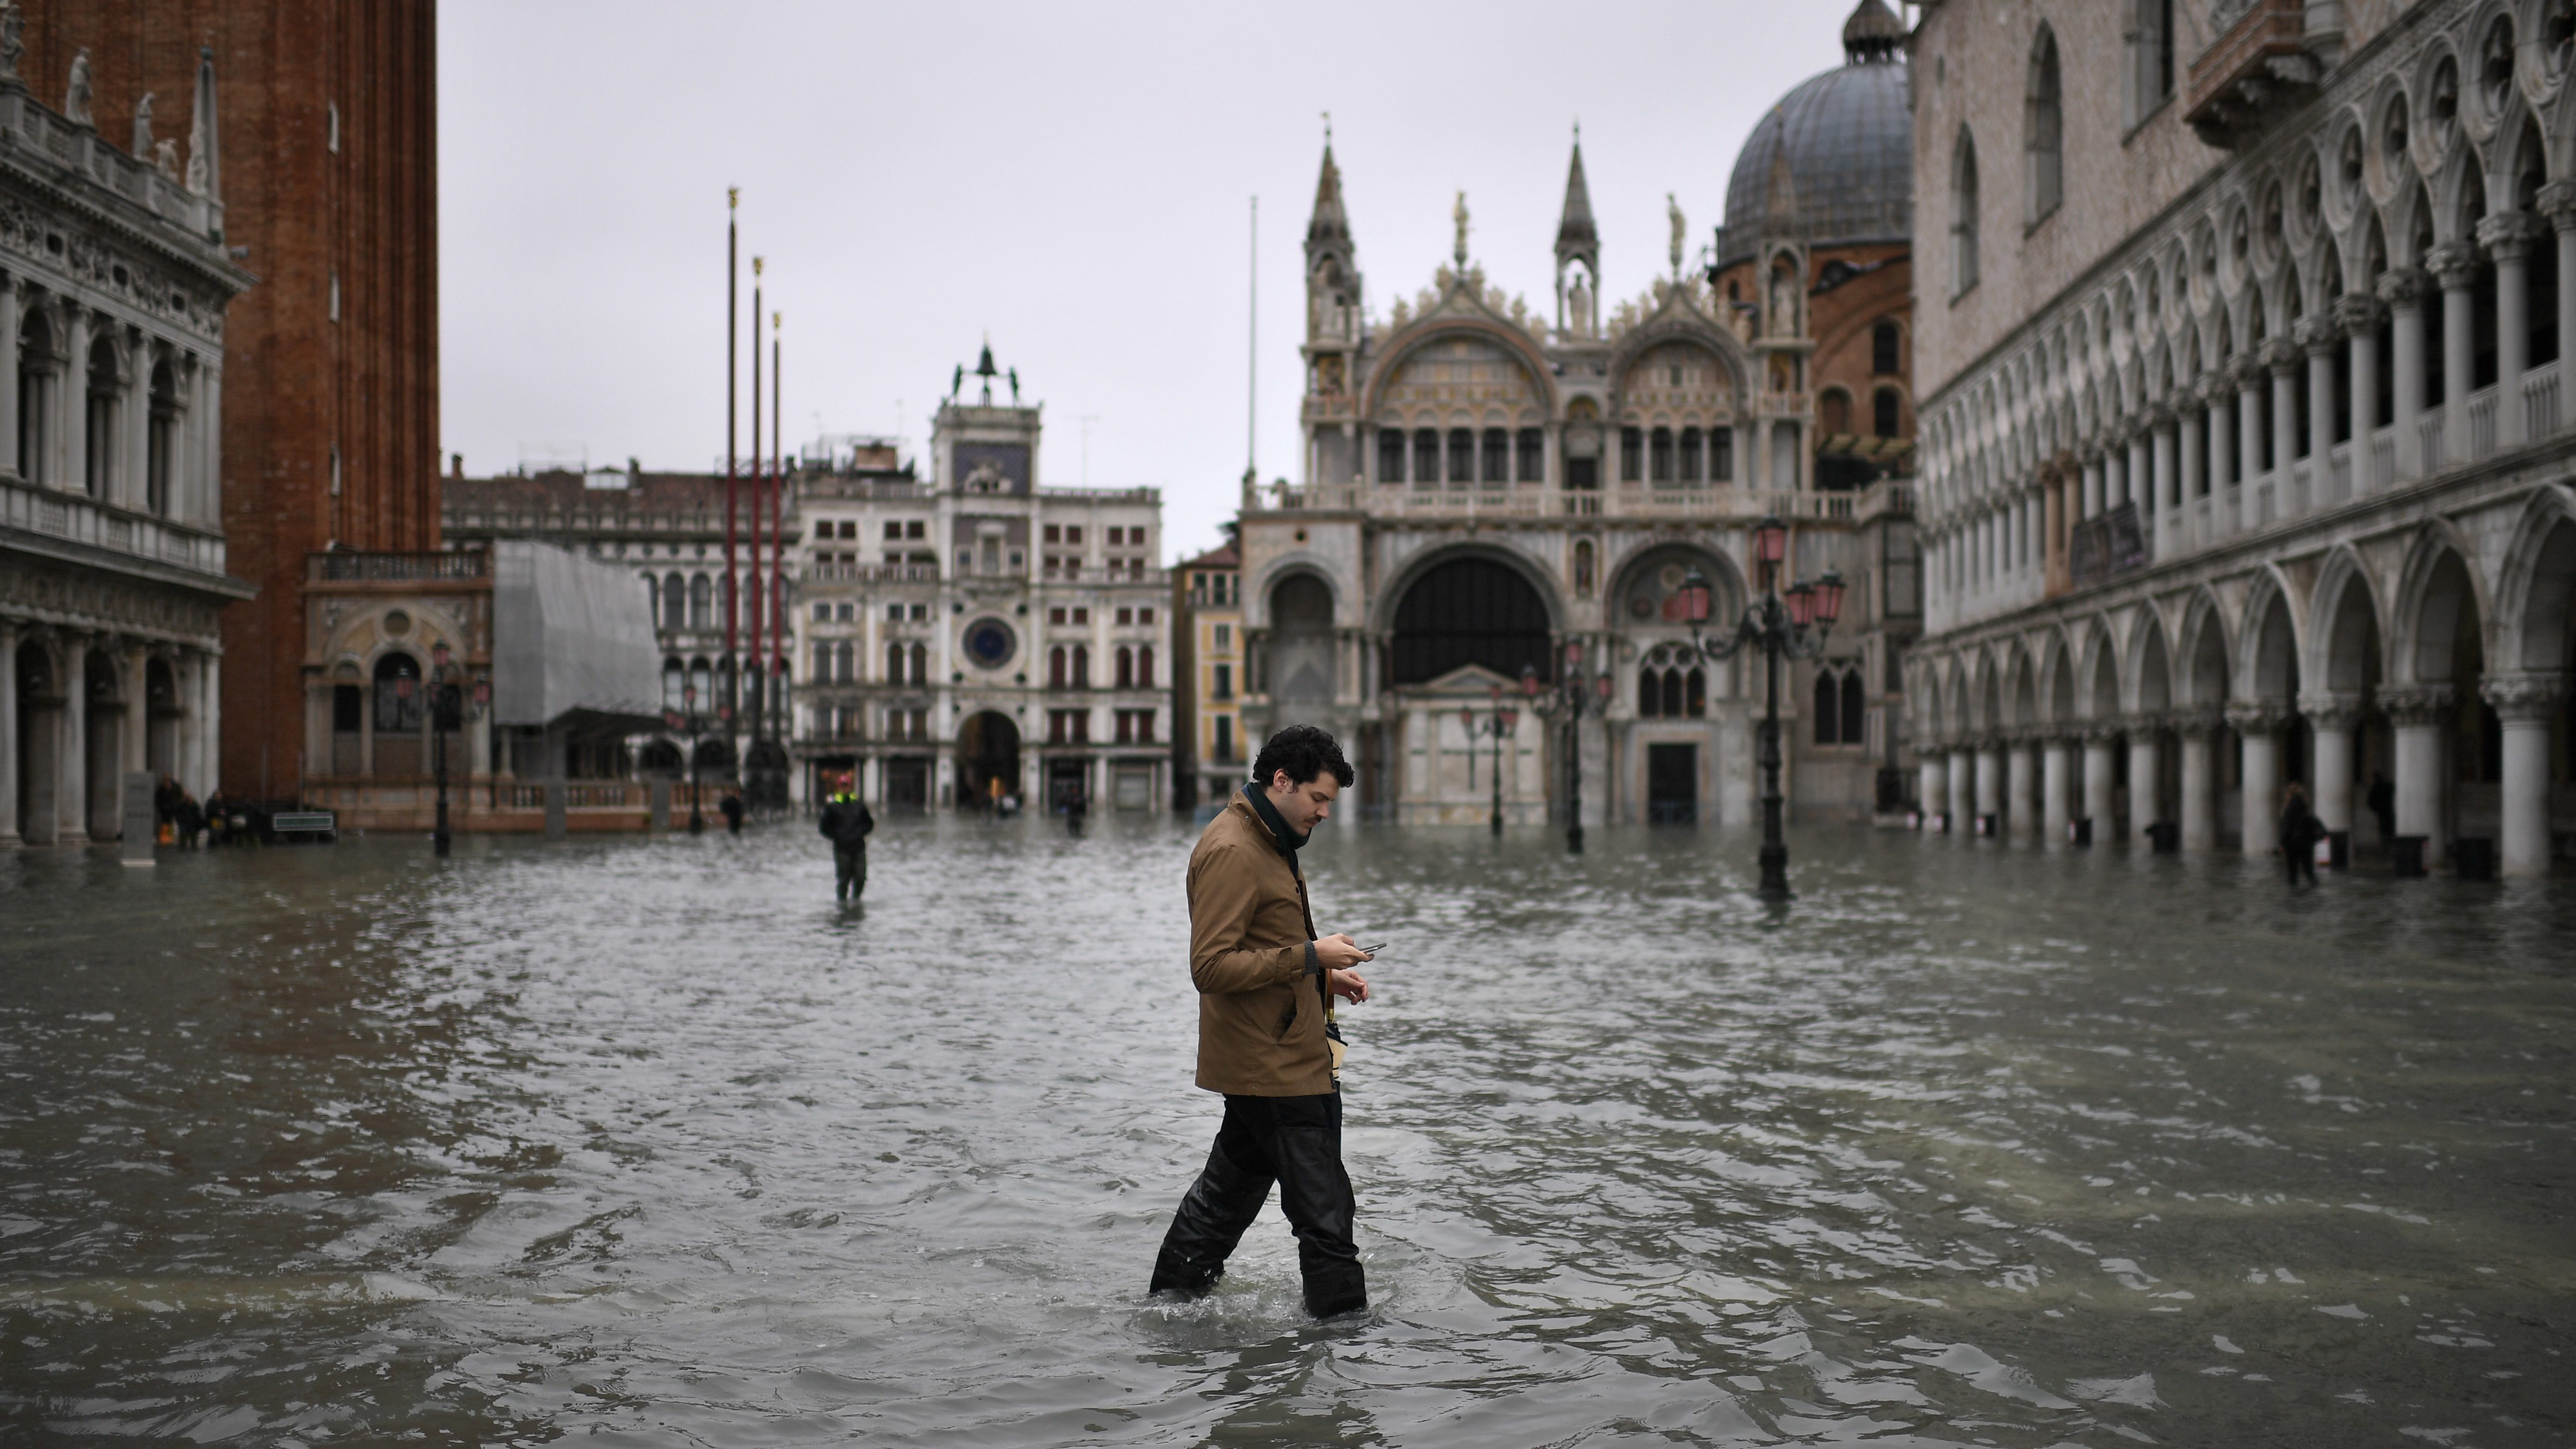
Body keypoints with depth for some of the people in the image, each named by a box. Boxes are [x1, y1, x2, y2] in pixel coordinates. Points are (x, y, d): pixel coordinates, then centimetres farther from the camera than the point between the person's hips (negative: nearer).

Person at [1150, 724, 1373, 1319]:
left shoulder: (1267, 842, 16)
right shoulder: (1231, 851, -18)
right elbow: (1212, 967, -23)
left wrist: (1325, 978, 11)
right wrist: (1311, 956, -21)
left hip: (1265, 1061, 11)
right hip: (1276, 1066, -11)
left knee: (1229, 1190, 20)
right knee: (1324, 1208, -5)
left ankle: (1170, 1300, 30)